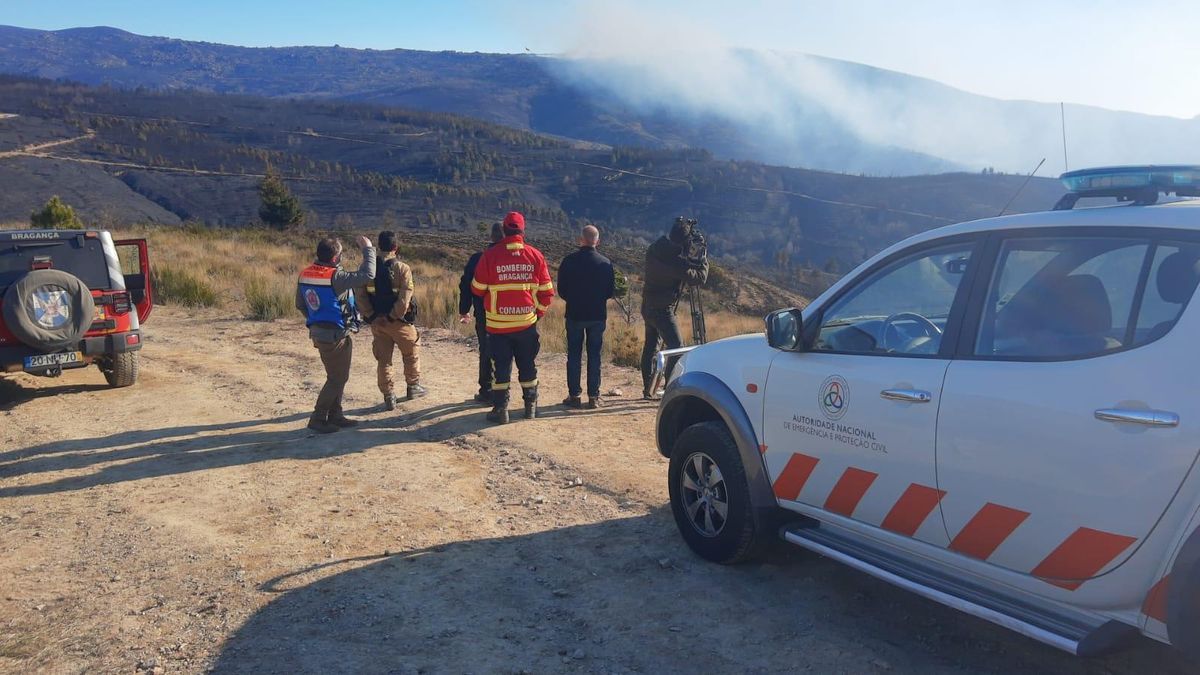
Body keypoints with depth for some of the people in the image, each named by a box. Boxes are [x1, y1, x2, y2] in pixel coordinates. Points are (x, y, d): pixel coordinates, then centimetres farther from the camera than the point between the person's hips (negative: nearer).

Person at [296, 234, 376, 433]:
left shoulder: (305, 274, 2)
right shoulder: (335, 277, -23)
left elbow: (300, 304, 12)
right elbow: (367, 275, -26)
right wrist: (368, 249, -14)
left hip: (319, 332, 9)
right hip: (335, 335, -9)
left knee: (338, 376, 20)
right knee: (337, 379, 3)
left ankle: (335, 415, 28)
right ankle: (318, 419, 7)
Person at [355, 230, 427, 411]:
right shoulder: (402, 269, -13)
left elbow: (359, 295, -5)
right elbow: (404, 299, -21)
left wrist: (371, 316, -2)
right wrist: (393, 316, -11)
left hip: (377, 322, 3)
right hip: (399, 321, -3)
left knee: (383, 359, 11)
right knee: (412, 353, 19)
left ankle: (389, 397, 12)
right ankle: (413, 387, 30)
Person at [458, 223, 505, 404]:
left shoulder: (477, 259, -4)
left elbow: (466, 285, 0)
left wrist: (464, 310, 9)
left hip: (484, 316, 0)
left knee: (486, 352, 8)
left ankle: (486, 391, 10)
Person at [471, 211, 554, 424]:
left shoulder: (490, 255, -9)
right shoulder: (535, 256, -3)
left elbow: (477, 289, -1)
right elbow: (547, 291, 1)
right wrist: (539, 312, 16)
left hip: (497, 323, -2)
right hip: (527, 322, 2)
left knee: (501, 366, 8)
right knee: (528, 366, 15)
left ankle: (500, 409, 8)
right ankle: (531, 406, 24)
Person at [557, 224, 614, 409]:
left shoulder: (569, 261, -8)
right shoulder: (605, 263, -5)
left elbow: (561, 290, -2)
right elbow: (610, 291, 1)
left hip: (574, 315, -1)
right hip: (598, 316, 1)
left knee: (574, 355, 8)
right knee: (594, 355, 8)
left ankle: (574, 395, 9)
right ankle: (593, 397, 9)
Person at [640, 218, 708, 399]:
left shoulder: (655, 249, 0)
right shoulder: (675, 261, -24)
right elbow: (699, 278, -12)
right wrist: (704, 263, 5)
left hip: (648, 306, 9)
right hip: (662, 309, -9)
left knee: (650, 346, 16)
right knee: (676, 348, -5)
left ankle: (648, 389, 22)